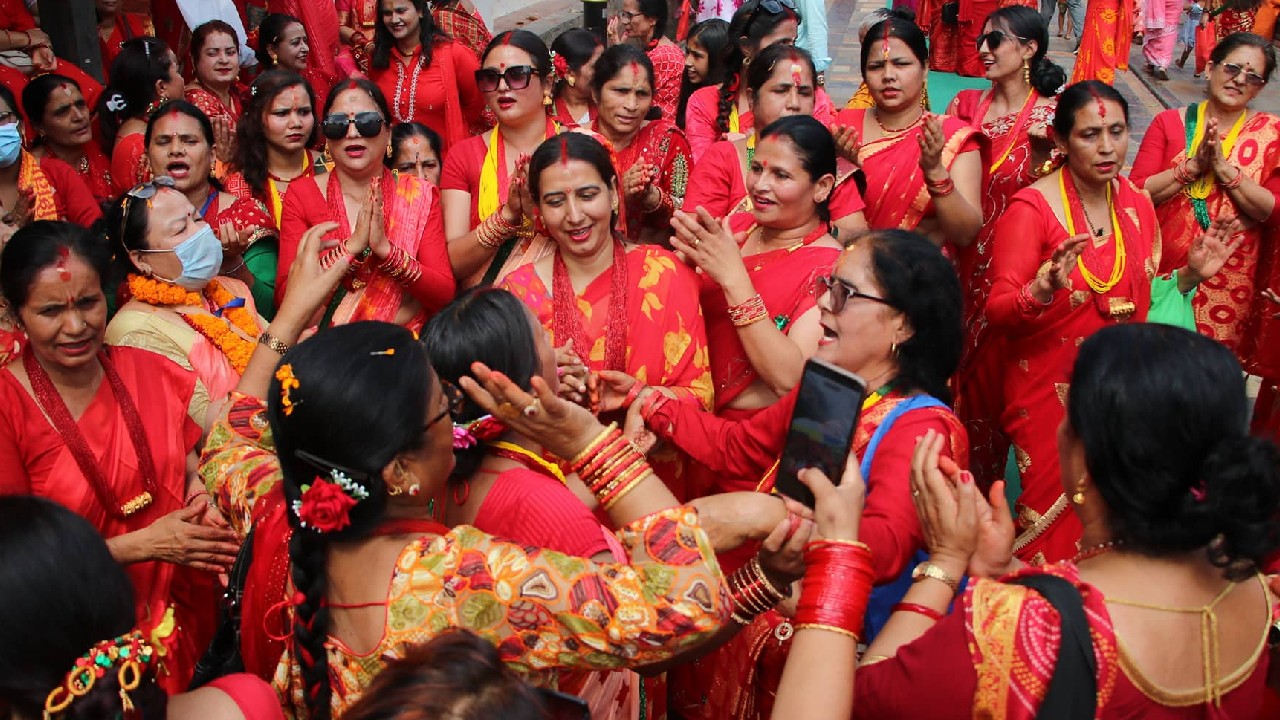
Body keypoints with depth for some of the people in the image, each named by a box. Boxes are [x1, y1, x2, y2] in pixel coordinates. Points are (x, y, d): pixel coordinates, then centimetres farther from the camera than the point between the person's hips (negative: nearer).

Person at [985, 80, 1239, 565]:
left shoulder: (1137, 205, 5)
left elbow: (1143, 298, 16)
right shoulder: (1032, 208, -13)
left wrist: (1190, 274, -1)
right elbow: (997, 312, -18)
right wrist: (1046, 288, -36)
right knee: (1051, 522, -1)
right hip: (1047, 393, -5)